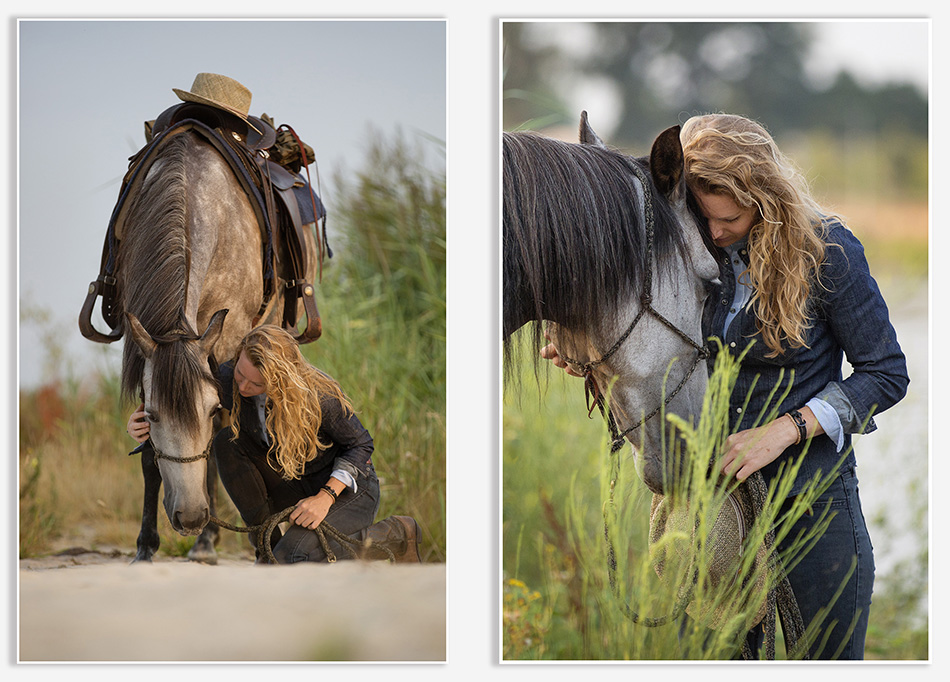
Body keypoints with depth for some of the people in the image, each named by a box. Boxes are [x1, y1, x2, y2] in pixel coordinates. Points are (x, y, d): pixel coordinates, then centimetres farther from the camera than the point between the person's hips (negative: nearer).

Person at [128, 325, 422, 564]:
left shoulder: (320, 397, -31)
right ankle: (268, 544, -4)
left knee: (289, 560, -28)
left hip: (349, 489, -6)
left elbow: (360, 444, -16)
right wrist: (145, 420, -24)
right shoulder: (229, 380, -18)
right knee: (228, 442, -18)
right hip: (296, 484, 6)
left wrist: (325, 497, -28)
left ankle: (395, 536, -4)